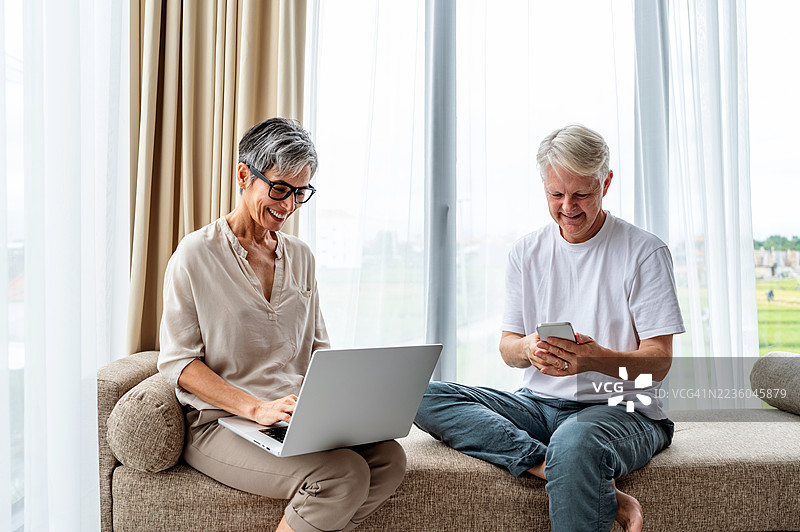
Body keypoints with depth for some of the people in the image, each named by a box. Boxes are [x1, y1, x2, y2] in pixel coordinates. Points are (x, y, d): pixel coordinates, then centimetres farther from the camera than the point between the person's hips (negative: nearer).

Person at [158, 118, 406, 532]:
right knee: (343, 475, -28)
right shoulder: (196, 254, -4)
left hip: (298, 418, 6)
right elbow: (176, 361, -8)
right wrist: (256, 408, -21)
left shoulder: (300, 257, 14)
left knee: (388, 457, -21)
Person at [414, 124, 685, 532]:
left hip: (619, 406, -5)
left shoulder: (644, 251, -2)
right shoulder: (526, 252, 10)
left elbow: (659, 362, -6)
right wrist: (528, 349, -17)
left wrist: (594, 358, -27)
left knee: (574, 443, -43)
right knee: (424, 398, -20)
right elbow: (507, 347, 9)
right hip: (538, 403, 6)